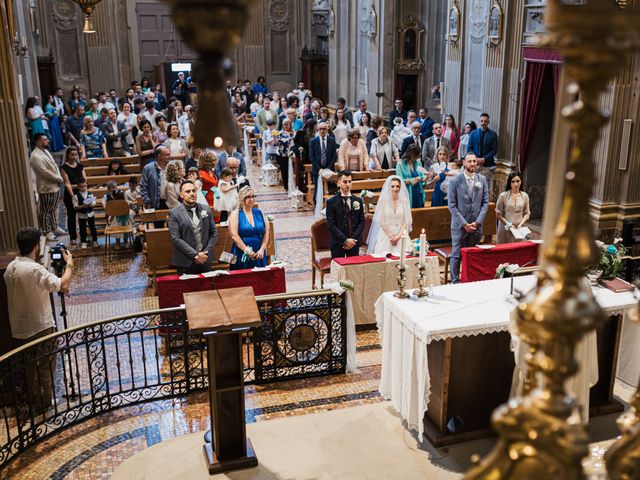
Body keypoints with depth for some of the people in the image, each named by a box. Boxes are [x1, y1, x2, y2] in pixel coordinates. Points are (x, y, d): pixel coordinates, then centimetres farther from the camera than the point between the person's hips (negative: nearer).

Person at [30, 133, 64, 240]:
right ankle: (47, 231, 16)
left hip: (54, 186, 9)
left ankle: (54, 227, 34)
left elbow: (54, 166, 14)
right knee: (46, 211, 5)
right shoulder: (36, 157, -23)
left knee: (54, 209, 20)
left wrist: (59, 178, 0)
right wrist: (59, 179, -14)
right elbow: (45, 173, -25)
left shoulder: (45, 151, 8)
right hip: (46, 188, -9)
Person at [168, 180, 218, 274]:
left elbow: (214, 233, 9)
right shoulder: (174, 213, -4)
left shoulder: (206, 209, 8)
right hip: (186, 263, -3)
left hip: (205, 259, 3)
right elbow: (176, 239, -11)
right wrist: (195, 255, -15)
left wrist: (206, 253, -3)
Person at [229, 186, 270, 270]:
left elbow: (266, 232, 7)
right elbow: (234, 235, -10)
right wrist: (247, 250, -16)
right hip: (242, 255, -3)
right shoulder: (235, 214, 0)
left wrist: (262, 249, -6)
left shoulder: (259, 213, 11)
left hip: (259, 255, 3)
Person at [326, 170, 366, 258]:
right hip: (338, 243, -3)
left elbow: (361, 222, 6)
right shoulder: (331, 202, -3)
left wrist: (353, 239, -7)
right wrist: (345, 240, -14)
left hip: (354, 242, 3)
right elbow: (331, 225, -8)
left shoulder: (358, 200, 9)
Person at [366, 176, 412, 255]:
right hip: (386, 234, -1)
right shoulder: (384, 201, -3)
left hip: (401, 235, 1)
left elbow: (406, 221, 3)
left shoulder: (404, 201, 2)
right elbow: (381, 222, -3)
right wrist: (391, 236, -7)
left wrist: (399, 236, -8)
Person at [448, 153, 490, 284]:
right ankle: (455, 282, 11)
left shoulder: (482, 180, 6)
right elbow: (452, 205, -6)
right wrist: (464, 224, -11)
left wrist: (478, 222, -6)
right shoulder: (455, 181, -4)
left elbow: (485, 203, 5)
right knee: (456, 256, 1)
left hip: (476, 225, 3)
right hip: (459, 225, -3)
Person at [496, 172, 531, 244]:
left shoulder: (524, 196, 4)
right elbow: (498, 214, -2)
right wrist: (508, 224, -11)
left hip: (519, 229, 2)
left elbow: (527, 213, 9)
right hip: (505, 229, -2)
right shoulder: (503, 195, -4)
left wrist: (520, 224, -6)